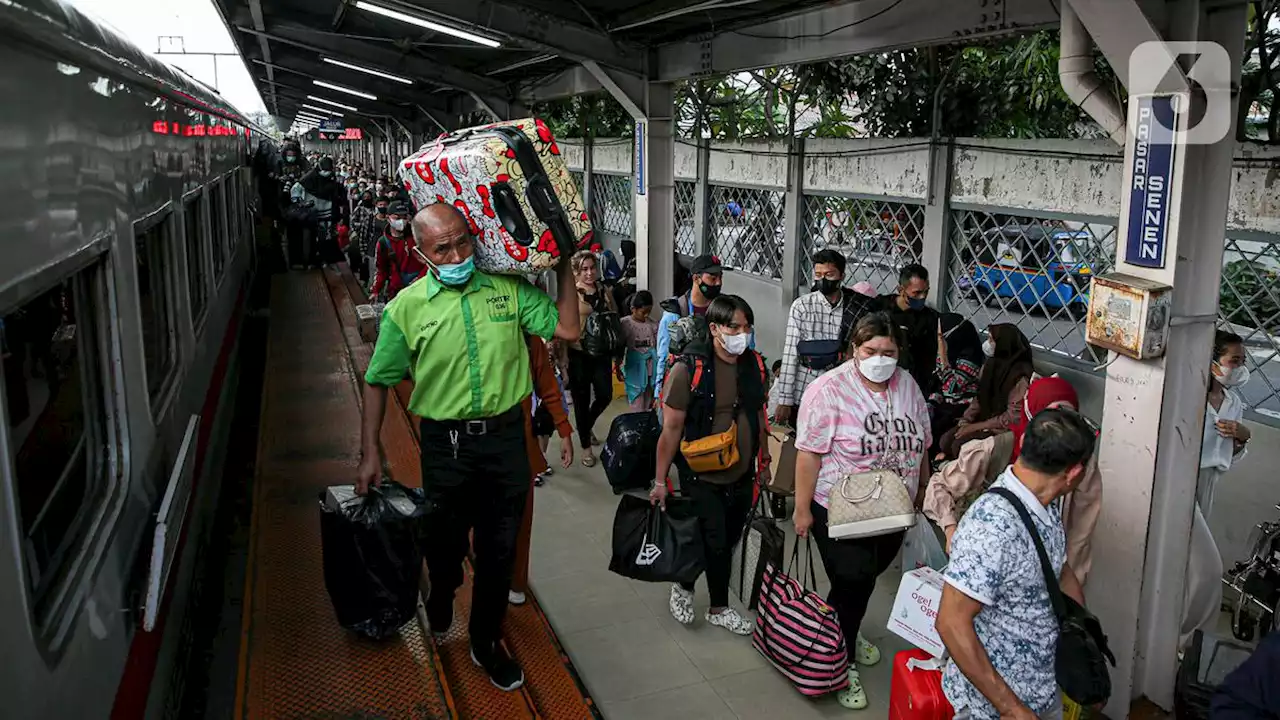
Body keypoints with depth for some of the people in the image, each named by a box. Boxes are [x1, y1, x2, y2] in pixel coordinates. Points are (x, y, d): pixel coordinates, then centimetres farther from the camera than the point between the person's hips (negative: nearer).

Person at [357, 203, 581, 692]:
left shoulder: (508, 288, -3)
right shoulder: (407, 307, -7)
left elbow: (568, 330, -5)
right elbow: (378, 382, 0)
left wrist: (563, 267, -8)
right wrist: (370, 453, -2)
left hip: (505, 436, 1)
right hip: (446, 444, -1)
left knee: (499, 549, 12)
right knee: (445, 542, 16)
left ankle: (486, 642, 34)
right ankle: (440, 601, 52)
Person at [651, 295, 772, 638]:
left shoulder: (754, 365, -1)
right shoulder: (688, 369, -18)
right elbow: (671, 429, -15)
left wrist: (765, 461, 18)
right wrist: (660, 481, -13)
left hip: (742, 475, 5)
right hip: (702, 477, -5)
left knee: (727, 543, 14)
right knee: (716, 544, 0)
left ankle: (719, 608, 32)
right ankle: (683, 586, 29)